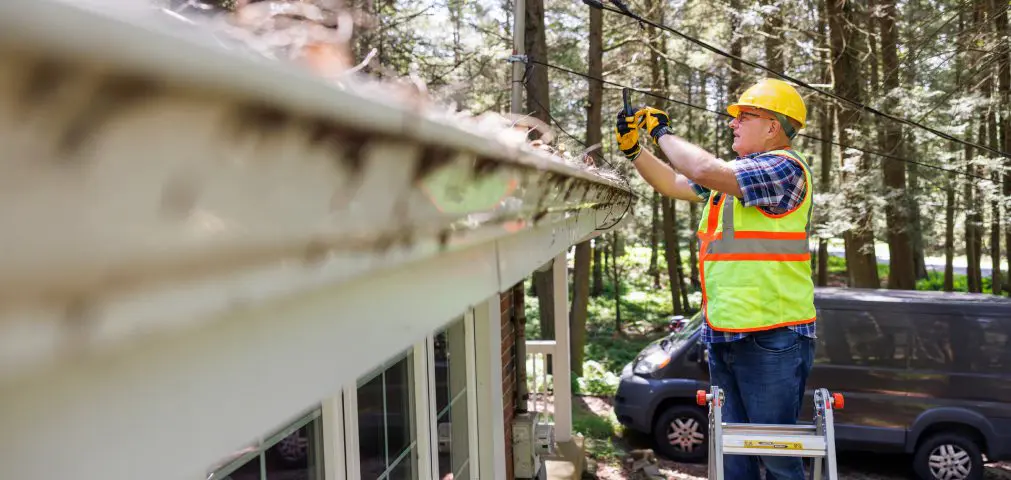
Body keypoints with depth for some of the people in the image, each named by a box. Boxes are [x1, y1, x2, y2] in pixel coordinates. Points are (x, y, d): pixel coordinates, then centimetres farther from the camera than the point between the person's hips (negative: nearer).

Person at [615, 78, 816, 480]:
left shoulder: (784, 167, -12)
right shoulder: (734, 175, 17)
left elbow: (706, 170, -25)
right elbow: (674, 184, 24)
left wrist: (663, 133, -10)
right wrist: (633, 149, 11)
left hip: (772, 338, -9)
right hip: (723, 336, 9)